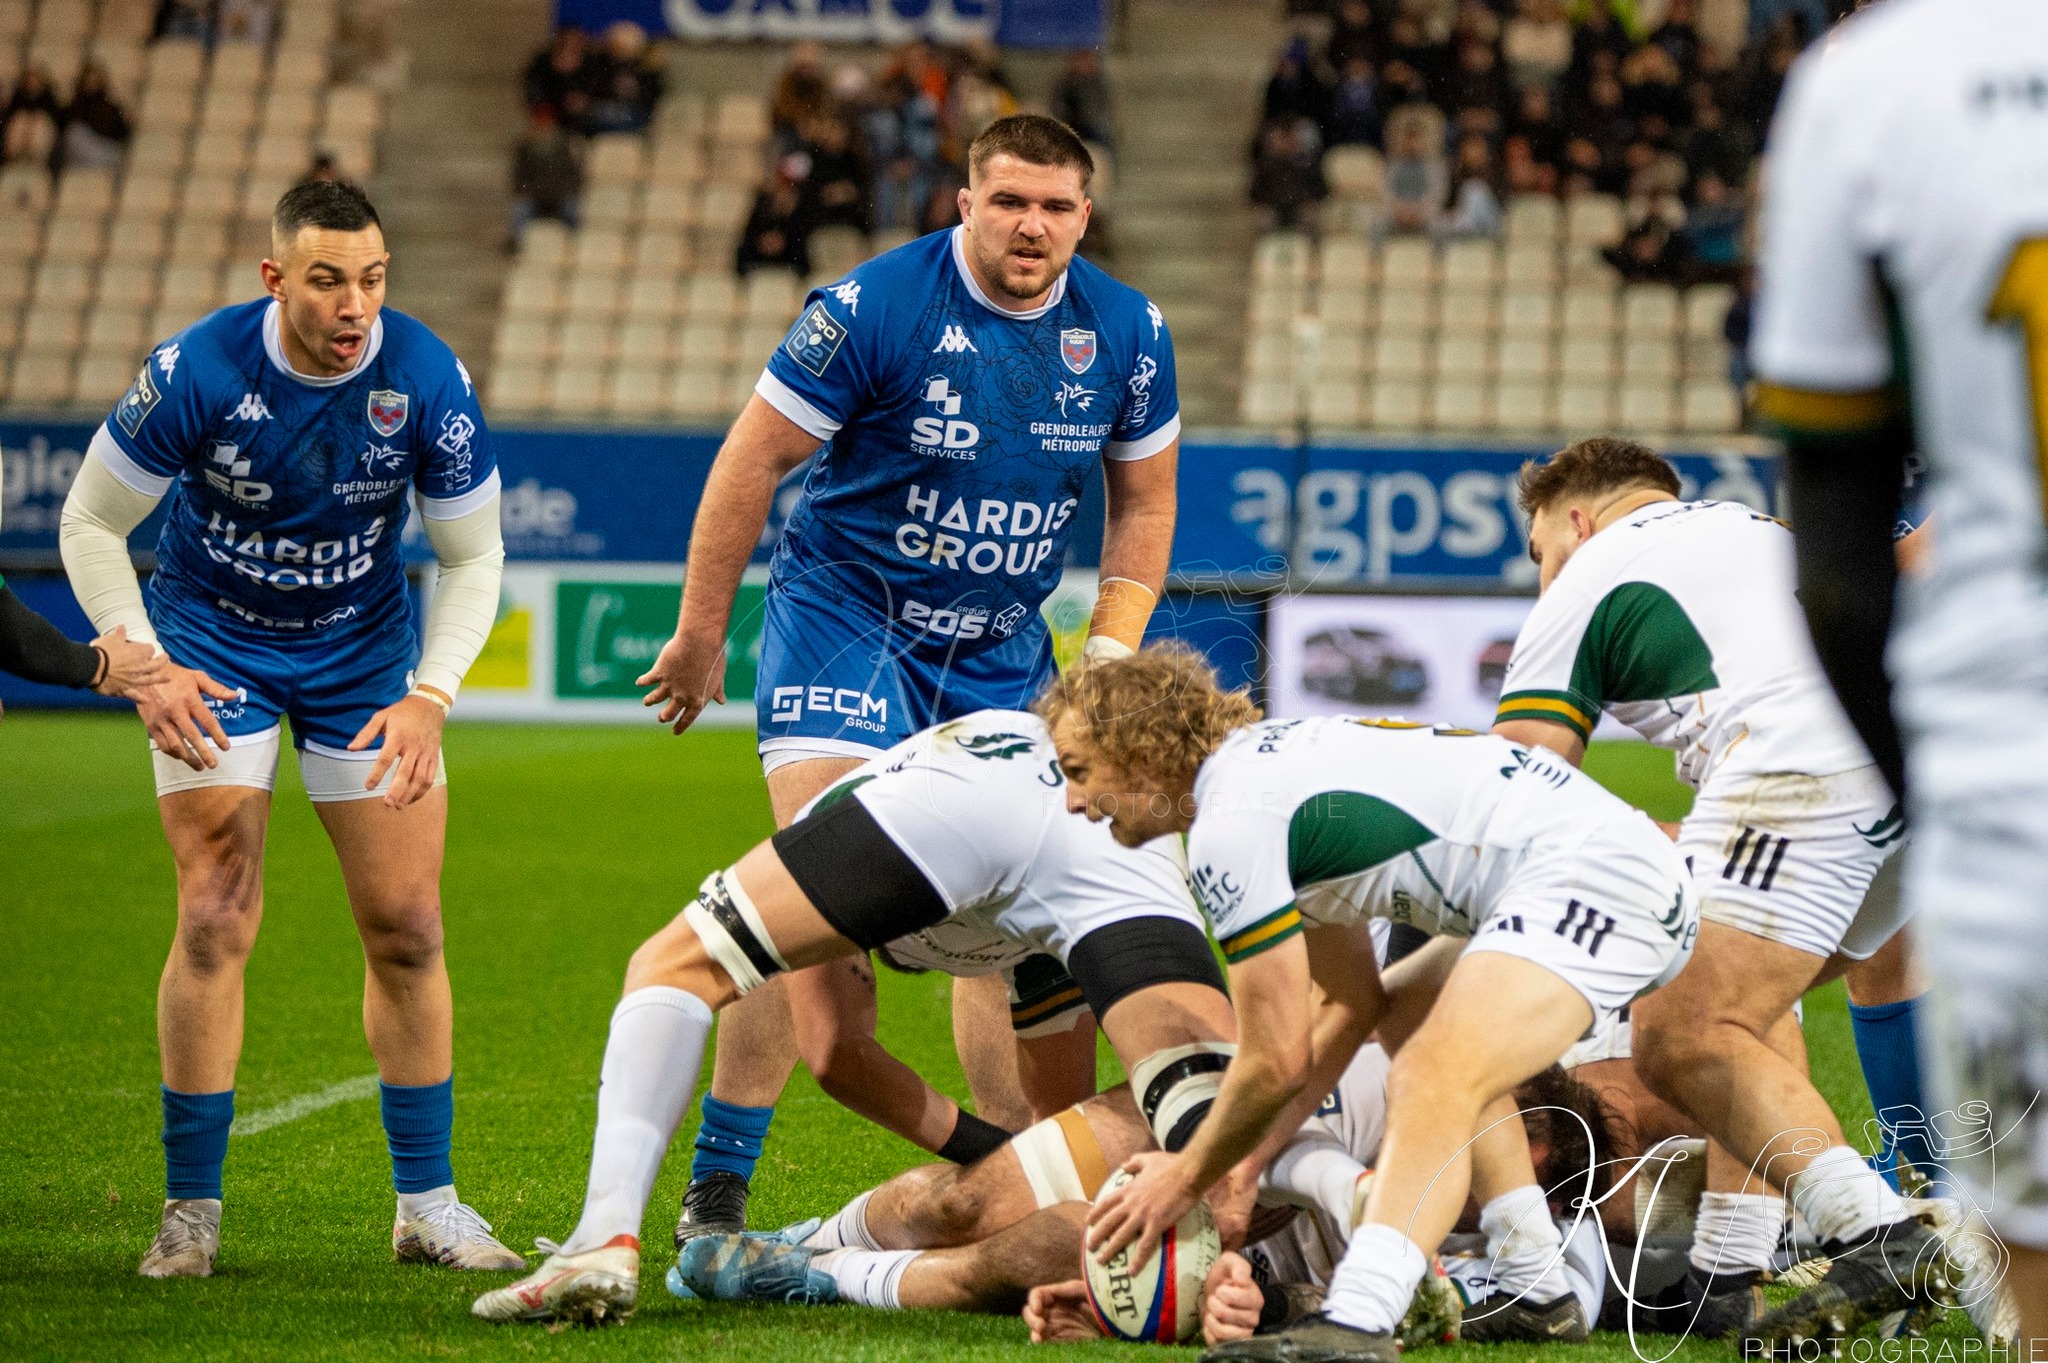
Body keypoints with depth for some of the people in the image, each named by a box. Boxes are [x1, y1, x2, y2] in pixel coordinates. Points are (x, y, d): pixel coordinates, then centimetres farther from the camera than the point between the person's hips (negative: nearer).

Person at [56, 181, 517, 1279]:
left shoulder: (427, 380, -18)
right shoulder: (198, 371, -23)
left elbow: (473, 557, -4)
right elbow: (89, 521, -9)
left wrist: (429, 697, -16)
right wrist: (145, 667, -19)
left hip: (367, 657, 2)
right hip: (215, 648, -2)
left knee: (406, 929, -2)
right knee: (216, 922, -12)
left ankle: (426, 1203, 11)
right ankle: (191, 1209, 0)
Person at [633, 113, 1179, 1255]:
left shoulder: (1127, 334, -4)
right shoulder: (875, 307, -18)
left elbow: (1145, 500, 11)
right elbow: (752, 459, -10)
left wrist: (1107, 660, 1)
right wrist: (701, 635, -7)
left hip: (1000, 648, 5)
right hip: (845, 613, -5)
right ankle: (717, 1184, -12)